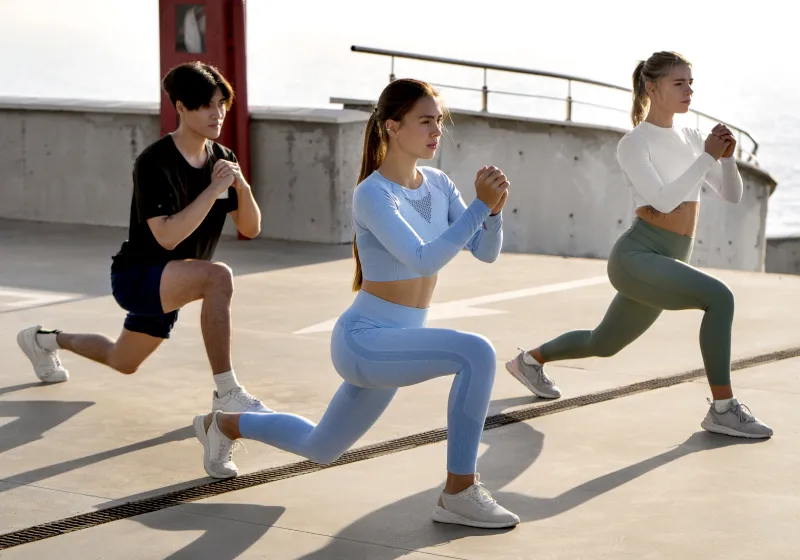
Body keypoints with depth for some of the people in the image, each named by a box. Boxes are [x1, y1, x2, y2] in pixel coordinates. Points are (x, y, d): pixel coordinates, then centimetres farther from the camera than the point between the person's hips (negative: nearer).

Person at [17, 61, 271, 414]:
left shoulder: (221, 158, -1)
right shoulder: (155, 163, -23)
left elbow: (250, 228, -2)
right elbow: (167, 236, -32)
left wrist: (241, 186, -21)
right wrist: (214, 189, -33)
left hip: (168, 287, 8)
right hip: (135, 276, -8)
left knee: (122, 363, 27)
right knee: (218, 276, -35)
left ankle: (45, 340, 52)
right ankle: (226, 395, -31)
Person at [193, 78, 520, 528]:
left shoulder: (438, 184, 2)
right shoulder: (373, 194, -20)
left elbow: (487, 251, -2)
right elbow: (423, 261, -31)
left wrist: (494, 209, -21)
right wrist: (479, 205, -34)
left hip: (396, 346, 8)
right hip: (364, 341, -8)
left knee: (320, 449, 26)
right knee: (476, 352, -31)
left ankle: (224, 425, 48)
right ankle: (460, 492, -21)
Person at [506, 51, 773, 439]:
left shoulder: (691, 138, 12)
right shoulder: (634, 143, -8)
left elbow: (732, 195, 11)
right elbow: (662, 200, -21)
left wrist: (726, 157, -8)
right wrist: (708, 157, -19)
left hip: (664, 264, 8)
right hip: (636, 257, -8)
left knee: (603, 344, 23)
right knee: (718, 298, -27)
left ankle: (529, 360, 47)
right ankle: (723, 409, -21)